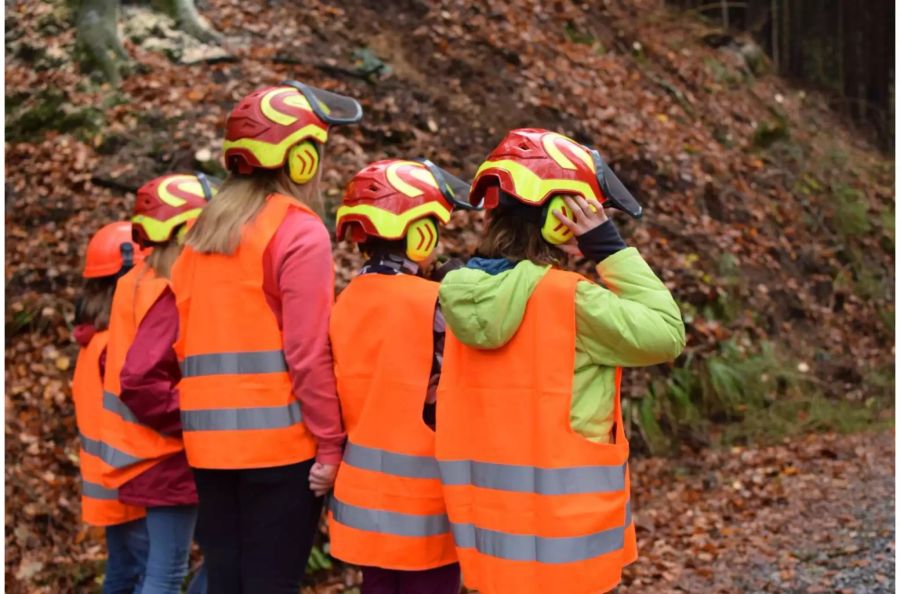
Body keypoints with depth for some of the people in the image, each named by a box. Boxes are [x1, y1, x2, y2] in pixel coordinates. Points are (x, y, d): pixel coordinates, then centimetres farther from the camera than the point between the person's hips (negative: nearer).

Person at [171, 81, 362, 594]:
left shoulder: (203, 232, 13)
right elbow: (308, 353, -13)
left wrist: (200, 418, 15)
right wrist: (331, 443, -9)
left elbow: (185, 342, 11)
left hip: (211, 439, 6)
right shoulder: (300, 232, -7)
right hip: (280, 438, -6)